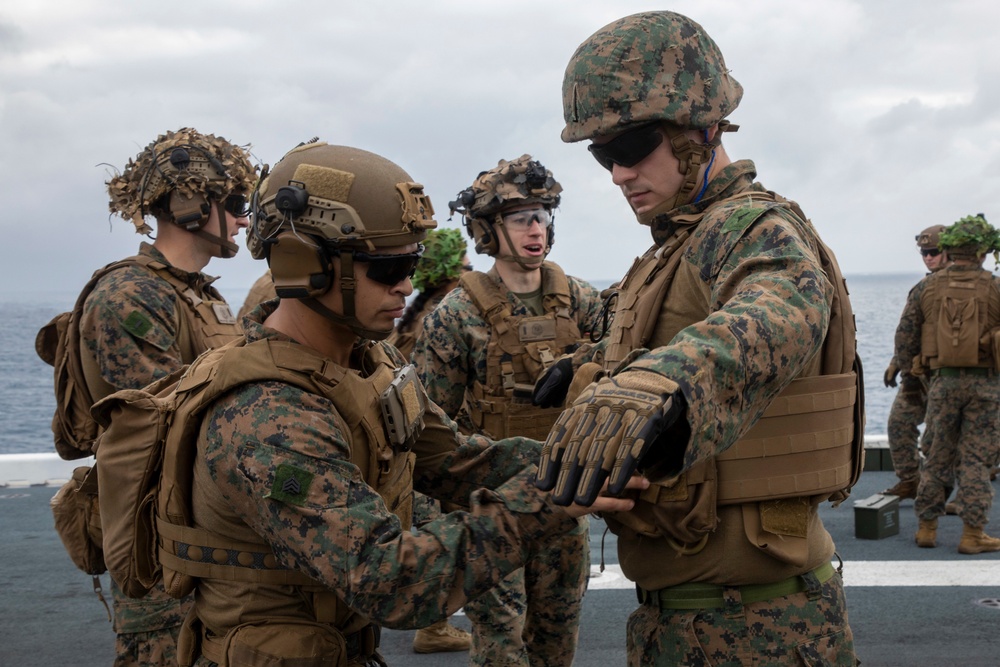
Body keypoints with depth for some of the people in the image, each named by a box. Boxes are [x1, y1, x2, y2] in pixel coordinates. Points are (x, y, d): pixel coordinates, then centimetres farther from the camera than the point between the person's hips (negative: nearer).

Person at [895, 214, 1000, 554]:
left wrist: (916, 360, 20)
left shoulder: (926, 288, 2)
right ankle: (972, 534, 4)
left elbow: (904, 343, 1)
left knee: (939, 457, 13)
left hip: (944, 381, 2)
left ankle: (926, 528, 17)